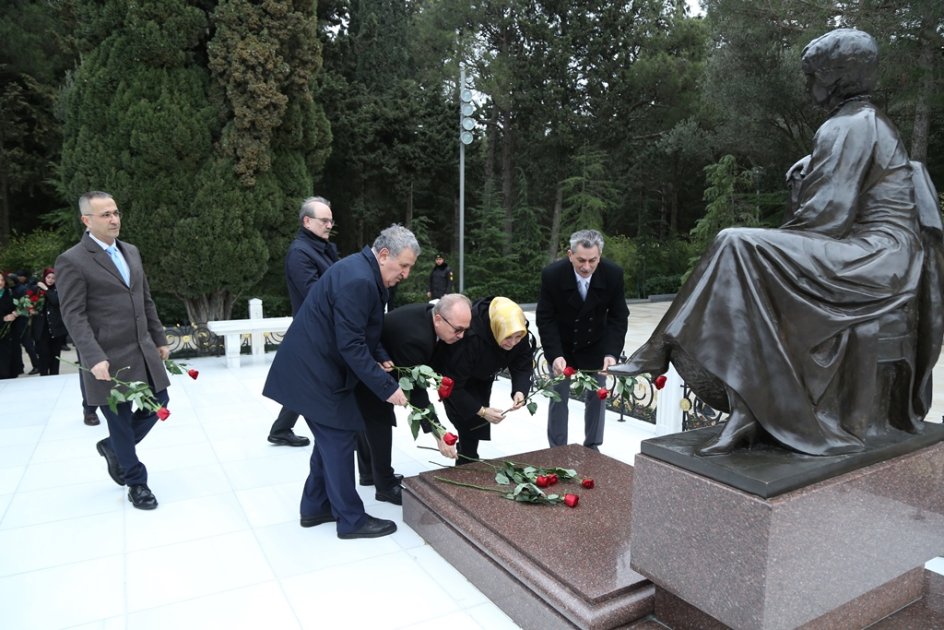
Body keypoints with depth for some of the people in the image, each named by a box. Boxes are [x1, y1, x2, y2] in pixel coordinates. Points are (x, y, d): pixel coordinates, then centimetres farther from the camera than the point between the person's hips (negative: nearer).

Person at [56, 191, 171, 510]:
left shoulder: (130, 251, 12)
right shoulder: (72, 261, -10)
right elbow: (73, 316, -15)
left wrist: (159, 339, 15)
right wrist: (94, 358, -23)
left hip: (143, 351, 7)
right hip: (110, 358, -6)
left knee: (158, 402, 12)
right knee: (120, 420, 6)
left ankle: (113, 447, 36)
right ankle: (136, 482, 23)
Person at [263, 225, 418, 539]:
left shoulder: (363, 270, 9)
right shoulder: (358, 281, -25)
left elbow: (362, 330, 16)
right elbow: (351, 345, -26)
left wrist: (380, 358, 2)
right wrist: (386, 387, -23)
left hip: (315, 367, 11)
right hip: (314, 372, -11)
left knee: (330, 438, 19)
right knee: (339, 440, 0)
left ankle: (315, 507, 33)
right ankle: (351, 520, 14)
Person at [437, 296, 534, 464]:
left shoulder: (519, 334, -27)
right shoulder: (470, 338, -44)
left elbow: (523, 366, -16)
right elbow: (453, 384, -36)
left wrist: (520, 390, -35)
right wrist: (481, 410, -36)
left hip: (482, 378, 6)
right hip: (453, 377, -6)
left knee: (479, 420, 14)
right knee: (470, 423, -16)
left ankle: (468, 462, 36)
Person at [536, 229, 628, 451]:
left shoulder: (614, 273, -23)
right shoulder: (551, 274, -26)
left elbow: (618, 318, -15)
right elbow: (545, 319, -19)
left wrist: (611, 353, -28)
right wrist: (555, 355, -32)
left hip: (595, 345, 2)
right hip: (562, 345, -1)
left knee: (597, 397, 9)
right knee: (558, 397, 3)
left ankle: (592, 447, 28)